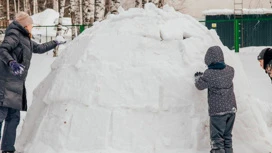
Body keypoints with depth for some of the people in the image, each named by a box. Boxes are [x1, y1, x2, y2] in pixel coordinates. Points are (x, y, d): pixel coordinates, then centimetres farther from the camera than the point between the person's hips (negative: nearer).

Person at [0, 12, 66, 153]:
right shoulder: (14, 35, -5)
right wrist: (12, 63, -36)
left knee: (13, 117, 7)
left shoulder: (26, 39, 23)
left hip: (17, 83, 10)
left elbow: (39, 48, 40)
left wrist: (55, 43, 48)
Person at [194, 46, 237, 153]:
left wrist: (197, 77, 21)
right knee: (227, 136, 17)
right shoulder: (229, 70, -1)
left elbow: (200, 85, -1)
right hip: (231, 109, 6)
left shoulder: (209, 74, -17)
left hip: (217, 111, -5)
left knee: (217, 138, -1)